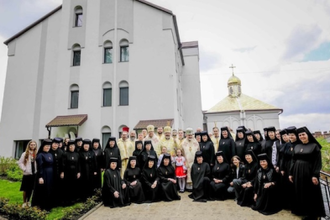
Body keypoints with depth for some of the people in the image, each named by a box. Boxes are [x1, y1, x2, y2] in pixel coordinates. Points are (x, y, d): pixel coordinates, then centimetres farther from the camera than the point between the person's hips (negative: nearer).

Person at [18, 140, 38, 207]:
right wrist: (24, 169, -9)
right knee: (25, 189, 5)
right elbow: (20, 162, -2)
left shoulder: (37, 154, -1)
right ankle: (24, 202, 21)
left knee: (31, 188, 12)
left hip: (34, 174, 2)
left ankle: (28, 201, 28)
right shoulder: (25, 154, -5)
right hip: (27, 174, -2)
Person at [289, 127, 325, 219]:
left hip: (309, 172, -5)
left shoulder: (314, 146, -6)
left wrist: (315, 175, -18)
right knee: (299, 192, 12)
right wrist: (291, 173, 7)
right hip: (297, 172, 5)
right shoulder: (297, 147, 7)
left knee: (311, 193, 5)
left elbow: (318, 162, -10)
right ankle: (302, 211, 27)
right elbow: (293, 161, 10)